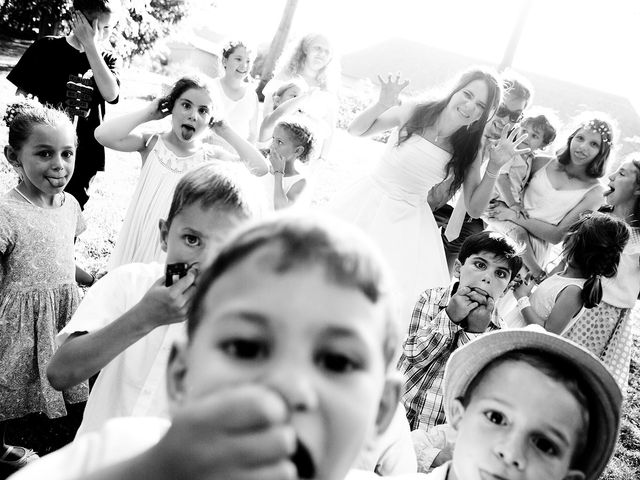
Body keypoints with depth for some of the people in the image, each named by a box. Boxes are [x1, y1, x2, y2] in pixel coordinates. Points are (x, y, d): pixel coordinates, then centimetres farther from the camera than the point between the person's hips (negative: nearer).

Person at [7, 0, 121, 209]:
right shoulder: (47, 48, -3)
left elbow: (111, 94, -16)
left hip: (83, 161, 2)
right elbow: (21, 97, 1)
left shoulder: (108, 60, 4)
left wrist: (91, 45, -18)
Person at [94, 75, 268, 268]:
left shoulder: (211, 157, -3)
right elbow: (103, 134, -18)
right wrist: (149, 112, -10)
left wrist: (225, 131, -7)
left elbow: (259, 168, -14)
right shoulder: (152, 144, -4)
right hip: (140, 240, 0)